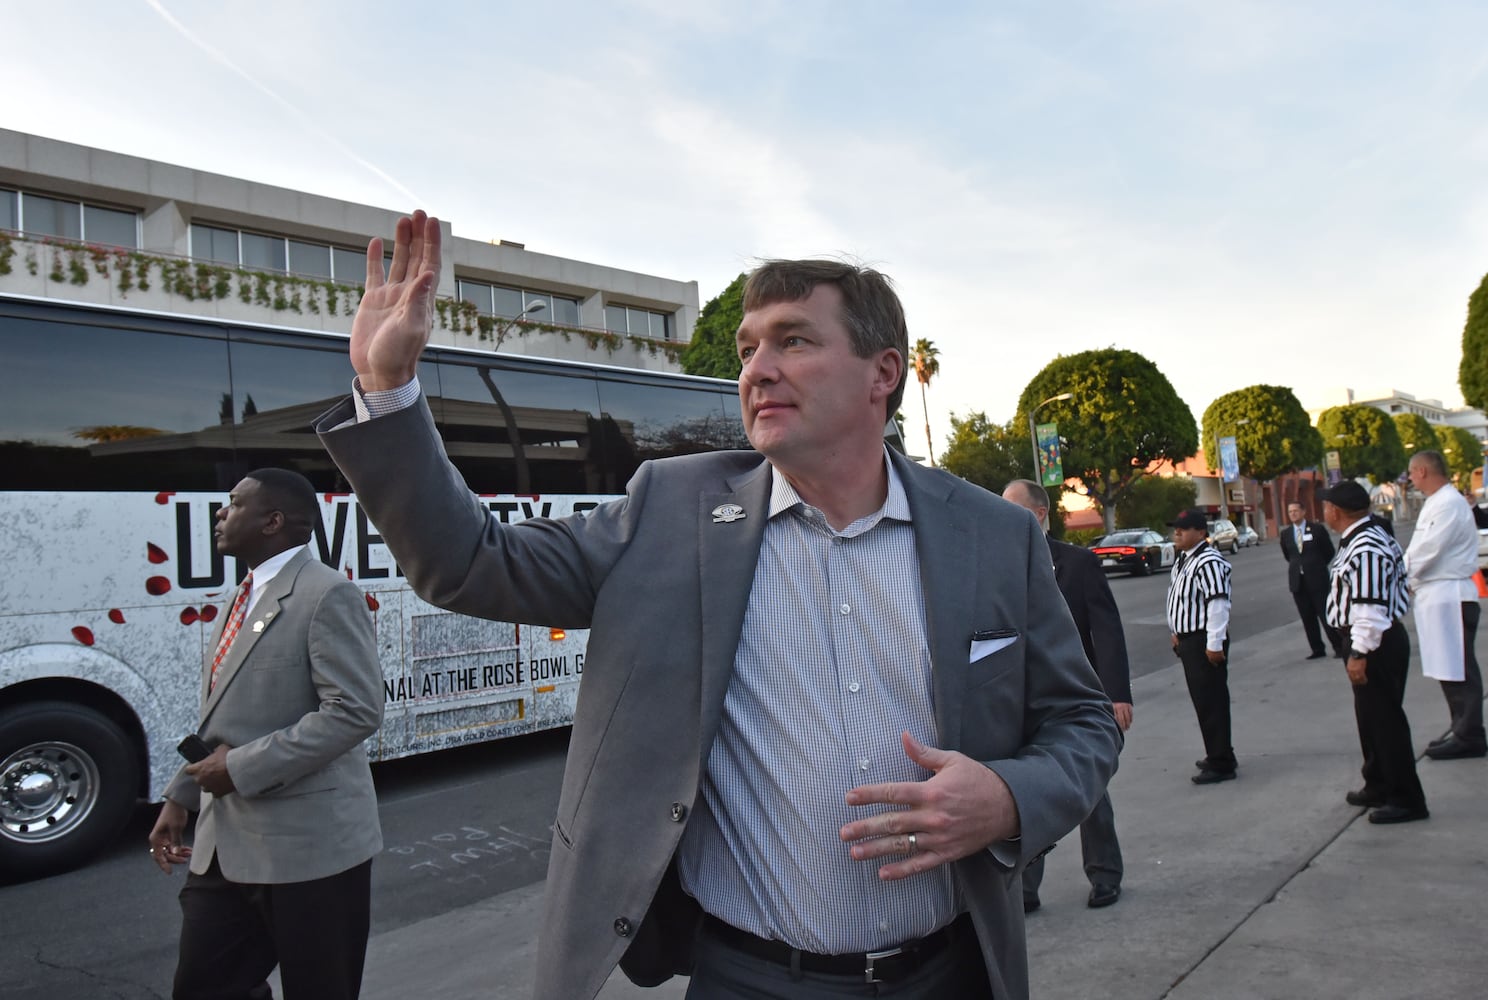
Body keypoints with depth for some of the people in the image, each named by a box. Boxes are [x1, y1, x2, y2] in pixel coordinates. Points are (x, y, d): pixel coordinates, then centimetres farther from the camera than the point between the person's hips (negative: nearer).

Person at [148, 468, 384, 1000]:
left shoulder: (327, 594, -14)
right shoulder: (242, 597, 15)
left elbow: (355, 711, -22)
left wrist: (243, 768, -20)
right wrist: (181, 798, 14)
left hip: (307, 844, -8)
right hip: (225, 846, 8)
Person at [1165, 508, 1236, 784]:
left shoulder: (1208, 562, -19)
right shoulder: (1184, 560, 14)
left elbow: (1218, 604, -24)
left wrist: (1214, 644, -24)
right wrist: (1178, 633, 22)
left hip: (1203, 642, -10)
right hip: (1188, 640, 10)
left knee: (1211, 702, -4)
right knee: (1202, 700, 18)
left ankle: (1221, 764, 5)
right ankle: (1218, 755, 31)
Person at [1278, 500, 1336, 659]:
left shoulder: (1317, 529, -4)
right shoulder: (1285, 533, 6)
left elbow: (1329, 551, 6)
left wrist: (1317, 566, 12)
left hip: (1317, 578, -4)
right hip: (1297, 580, 4)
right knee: (1307, 618, 6)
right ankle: (1317, 649, 14)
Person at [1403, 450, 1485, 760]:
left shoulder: (1449, 504, -15)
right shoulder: (1437, 503, 16)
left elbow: (1428, 550, -19)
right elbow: (1421, 550, 15)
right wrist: (1411, 581, 3)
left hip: (1449, 595, -10)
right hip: (1435, 594, 10)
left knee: (1457, 669, -3)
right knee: (1449, 668, 14)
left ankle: (1468, 736, 3)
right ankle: (1462, 729, 23)